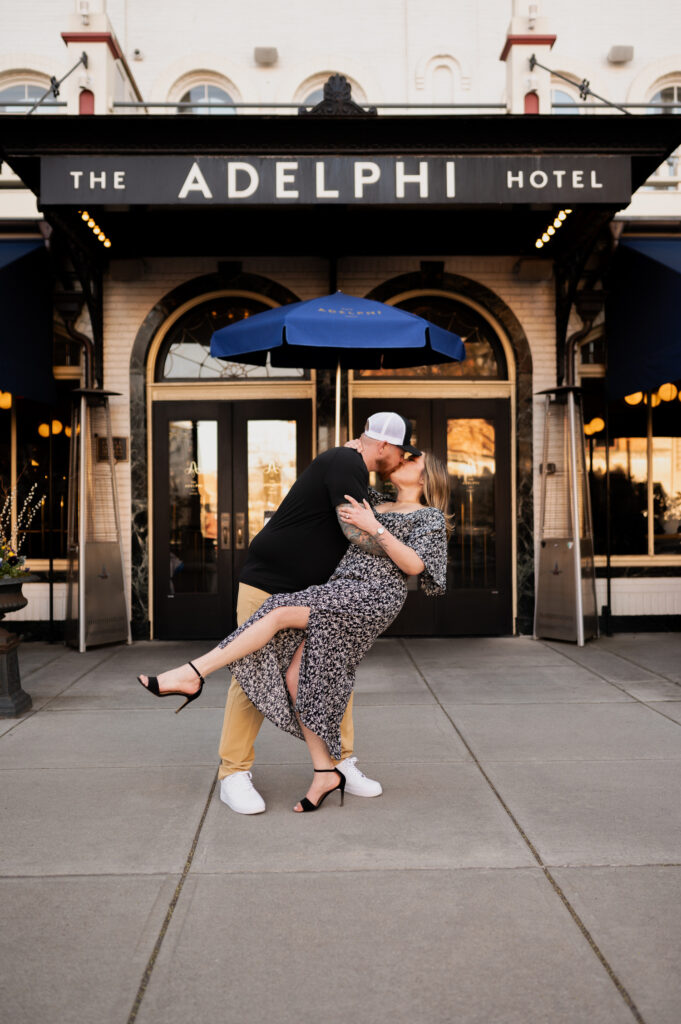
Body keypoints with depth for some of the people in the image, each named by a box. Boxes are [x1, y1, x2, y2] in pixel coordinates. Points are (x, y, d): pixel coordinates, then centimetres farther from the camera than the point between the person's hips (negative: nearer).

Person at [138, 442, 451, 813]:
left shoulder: (430, 516, 10)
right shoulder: (378, 508, 30)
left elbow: (414, 565, -8)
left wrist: (373, 528, -15)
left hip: (372, 597, -7)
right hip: (339, 595, 8)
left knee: (279, 614, -22)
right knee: (296, 678, -8)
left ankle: (190, 675, -21)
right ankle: (325, 773, -2)